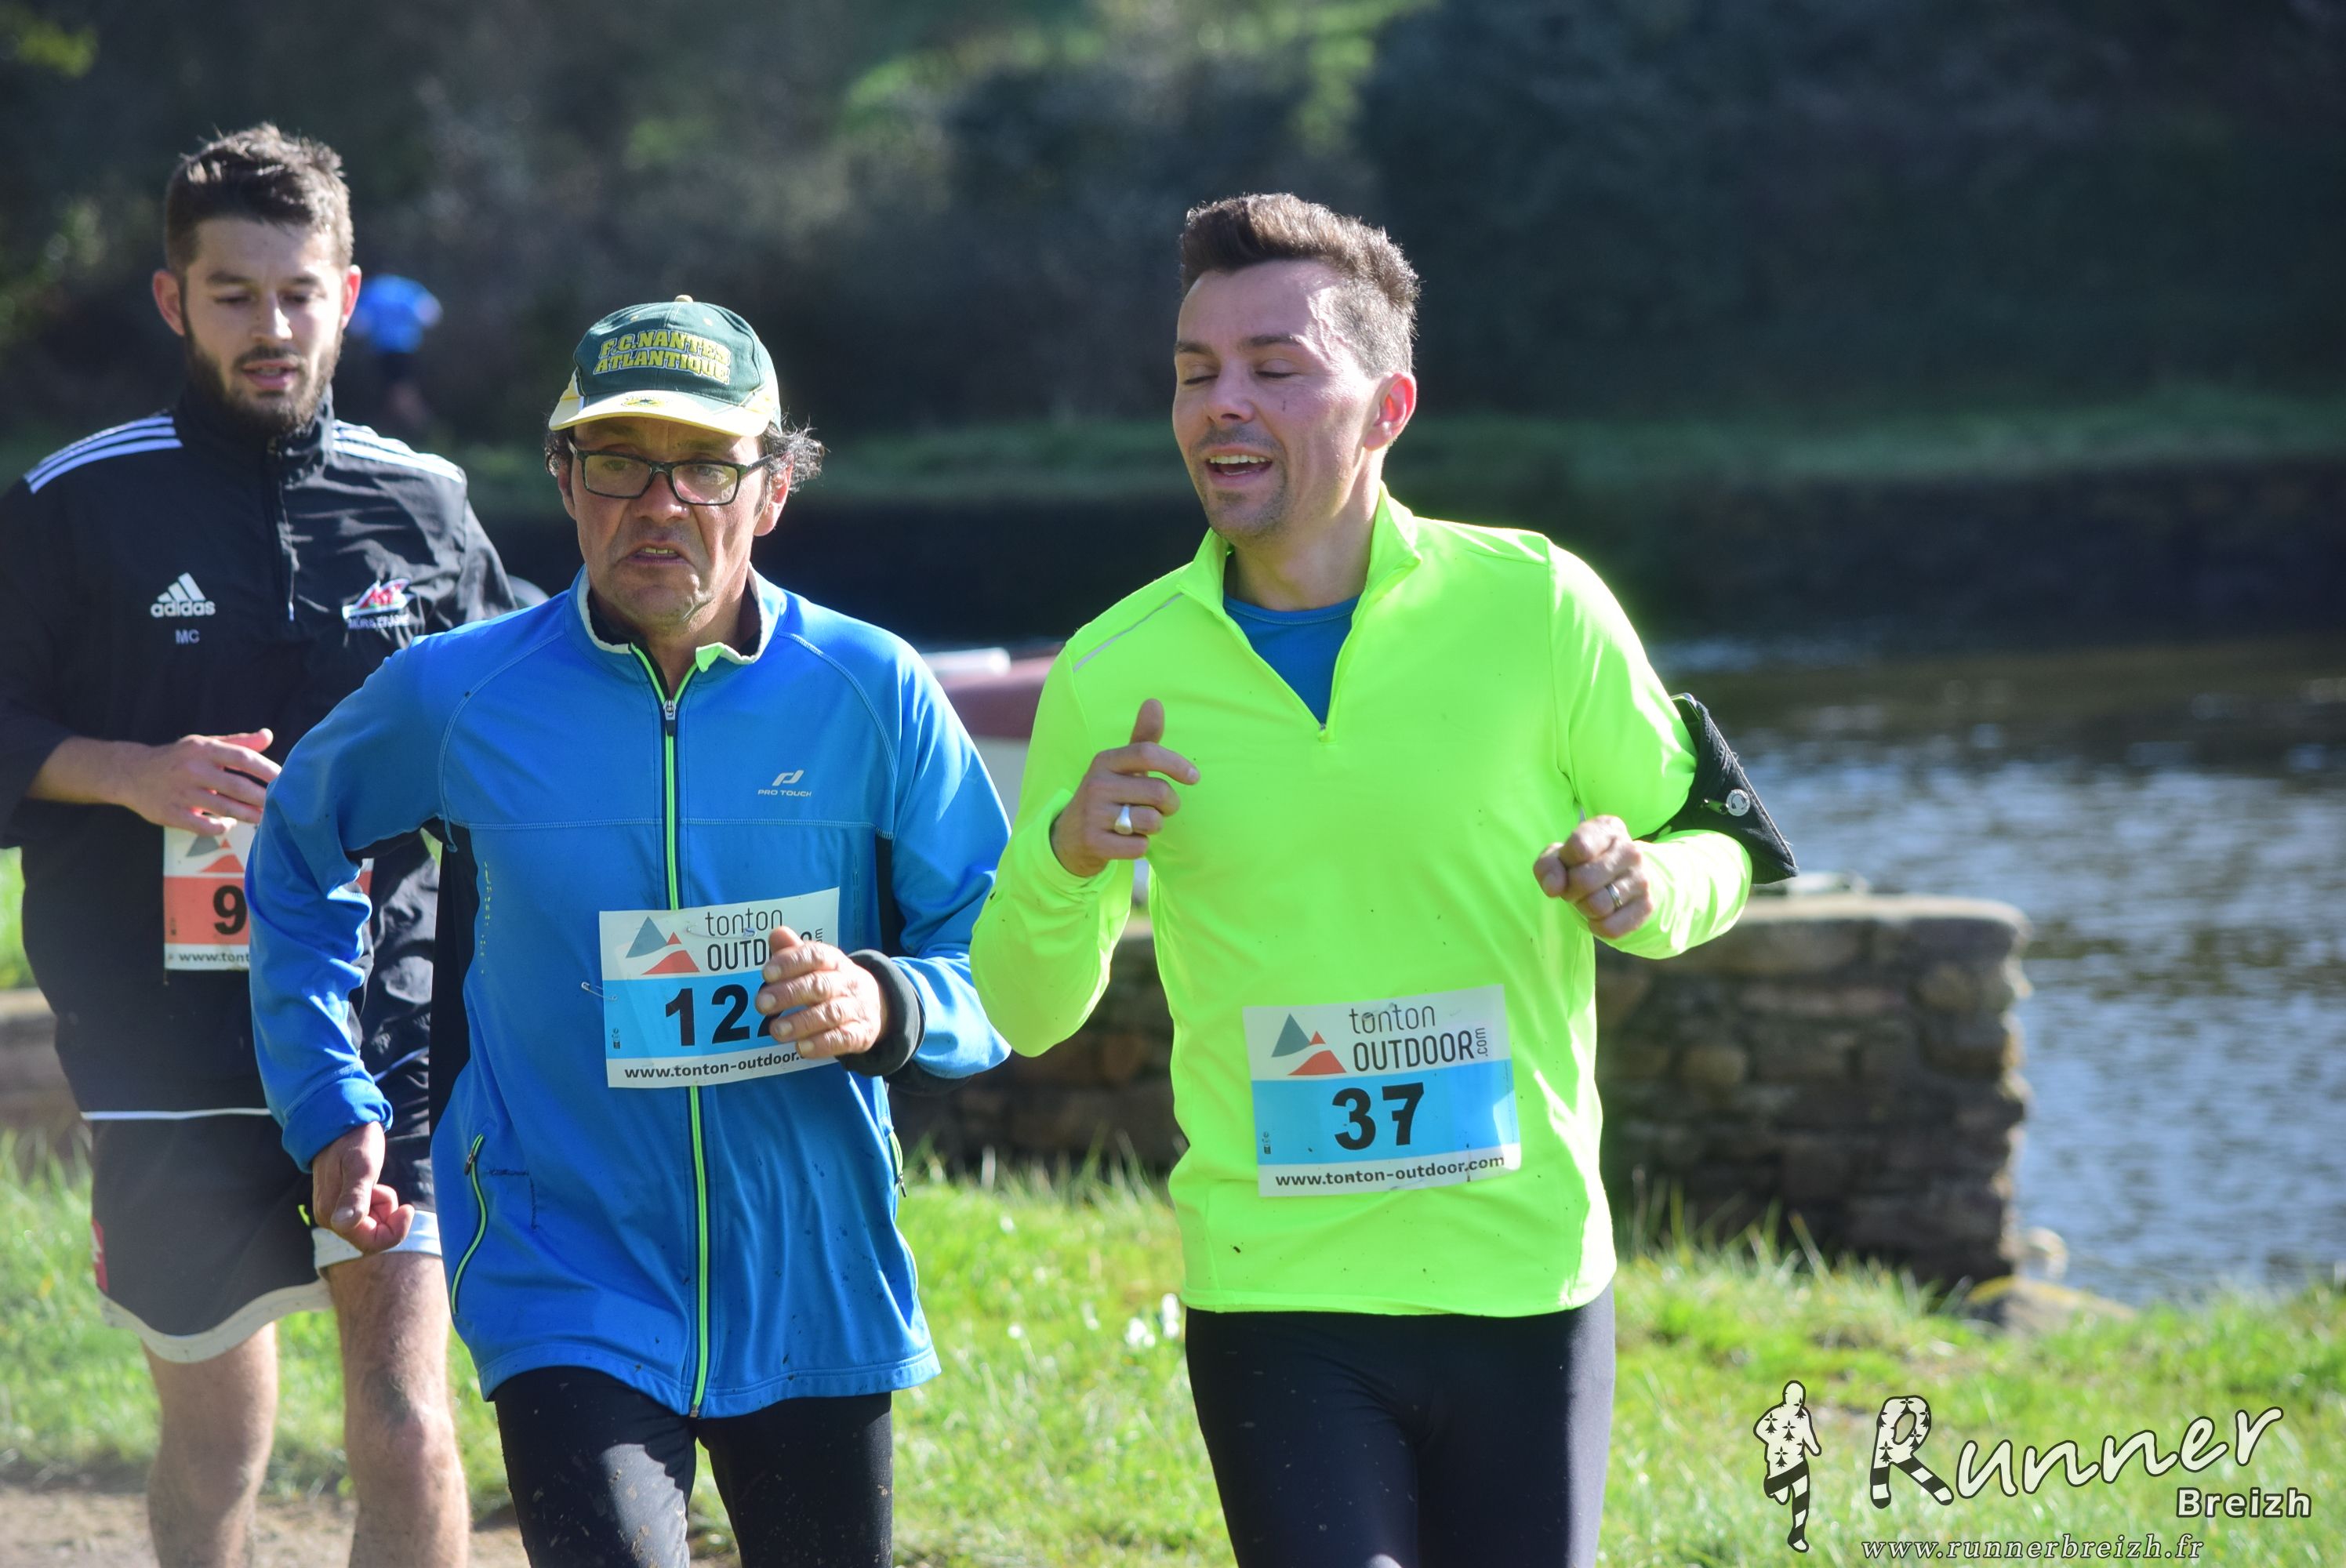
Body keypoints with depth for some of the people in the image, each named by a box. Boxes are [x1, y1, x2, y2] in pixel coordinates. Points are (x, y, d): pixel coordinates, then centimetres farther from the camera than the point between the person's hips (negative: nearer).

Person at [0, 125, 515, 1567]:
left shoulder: (422, 503, 8)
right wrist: (127, 773, -14)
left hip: (390, 1028, 1)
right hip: (169, 1049, -1)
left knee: (407, 1423, -12)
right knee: (215, 1446, 10)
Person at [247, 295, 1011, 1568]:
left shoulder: (871, 692, -2)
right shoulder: (456, 696, -2)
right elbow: (295, 866, 17)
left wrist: (886, 1008, -19)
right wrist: (334, 1115, 10)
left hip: (813, 1293, 2)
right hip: (568, 1298, -2)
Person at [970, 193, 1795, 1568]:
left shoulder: (1534, 607, -5)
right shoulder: (1114, 676, -1)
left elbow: (1718, 849, 7)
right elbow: (1028, 1014, 8)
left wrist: (1643, 886, -16)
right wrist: (1062, 862, -14)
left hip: (1527, 1283, 0)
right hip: (1274, 1294, 0)